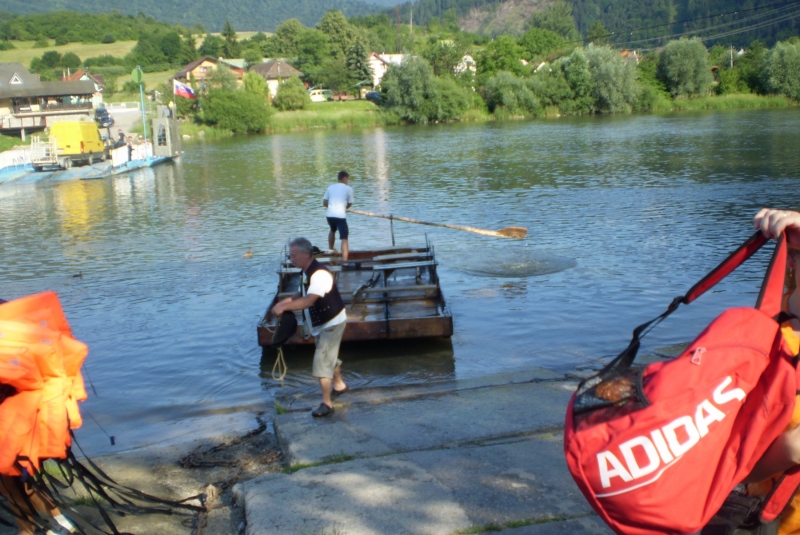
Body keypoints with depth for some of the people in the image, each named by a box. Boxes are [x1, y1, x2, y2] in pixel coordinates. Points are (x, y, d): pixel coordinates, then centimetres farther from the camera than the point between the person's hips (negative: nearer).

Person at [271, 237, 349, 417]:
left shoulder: (320, 274, -29)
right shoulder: (307, 272, 1)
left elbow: (308, 301, -36)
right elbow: (306, 293, 14)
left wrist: (284, 307, -33)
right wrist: (287, 300, -4)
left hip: (331, 323, -9)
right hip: (319, 323, 10)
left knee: (322, 362, -9)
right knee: (330, 356, 25)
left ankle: (326, 403, -1)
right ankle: (339, 384, 47)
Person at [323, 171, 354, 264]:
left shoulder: (331, 188, 15)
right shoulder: (348, 189, 4)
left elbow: (324, 203, 13)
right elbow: (349, 204, 8)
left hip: (329, 214, 5)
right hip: (340, 215, -5)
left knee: (332, 230, 34)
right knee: (344, 238, -7)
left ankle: (330, 249, 45)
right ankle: (344, 260, -18)